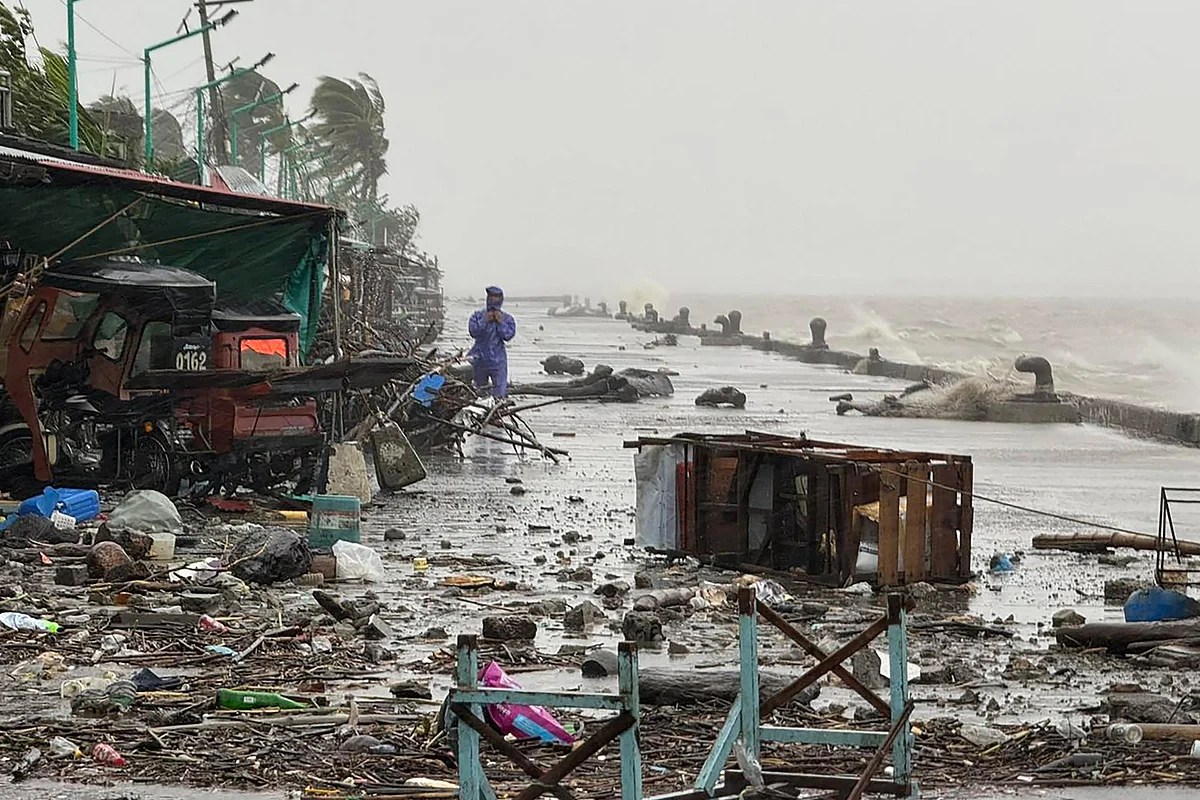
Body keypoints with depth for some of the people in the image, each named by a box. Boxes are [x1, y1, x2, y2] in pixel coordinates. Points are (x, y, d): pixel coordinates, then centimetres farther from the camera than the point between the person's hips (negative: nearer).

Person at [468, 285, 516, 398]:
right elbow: (473, 332, -8)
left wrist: (500, 322, -14)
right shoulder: (478, 316, 4)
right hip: (480, 358, 2)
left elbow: (508, 336, -9)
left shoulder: (507, 318, 3)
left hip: (498, 360, -2)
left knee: (499, 393, -8)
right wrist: (485, 321, -14)